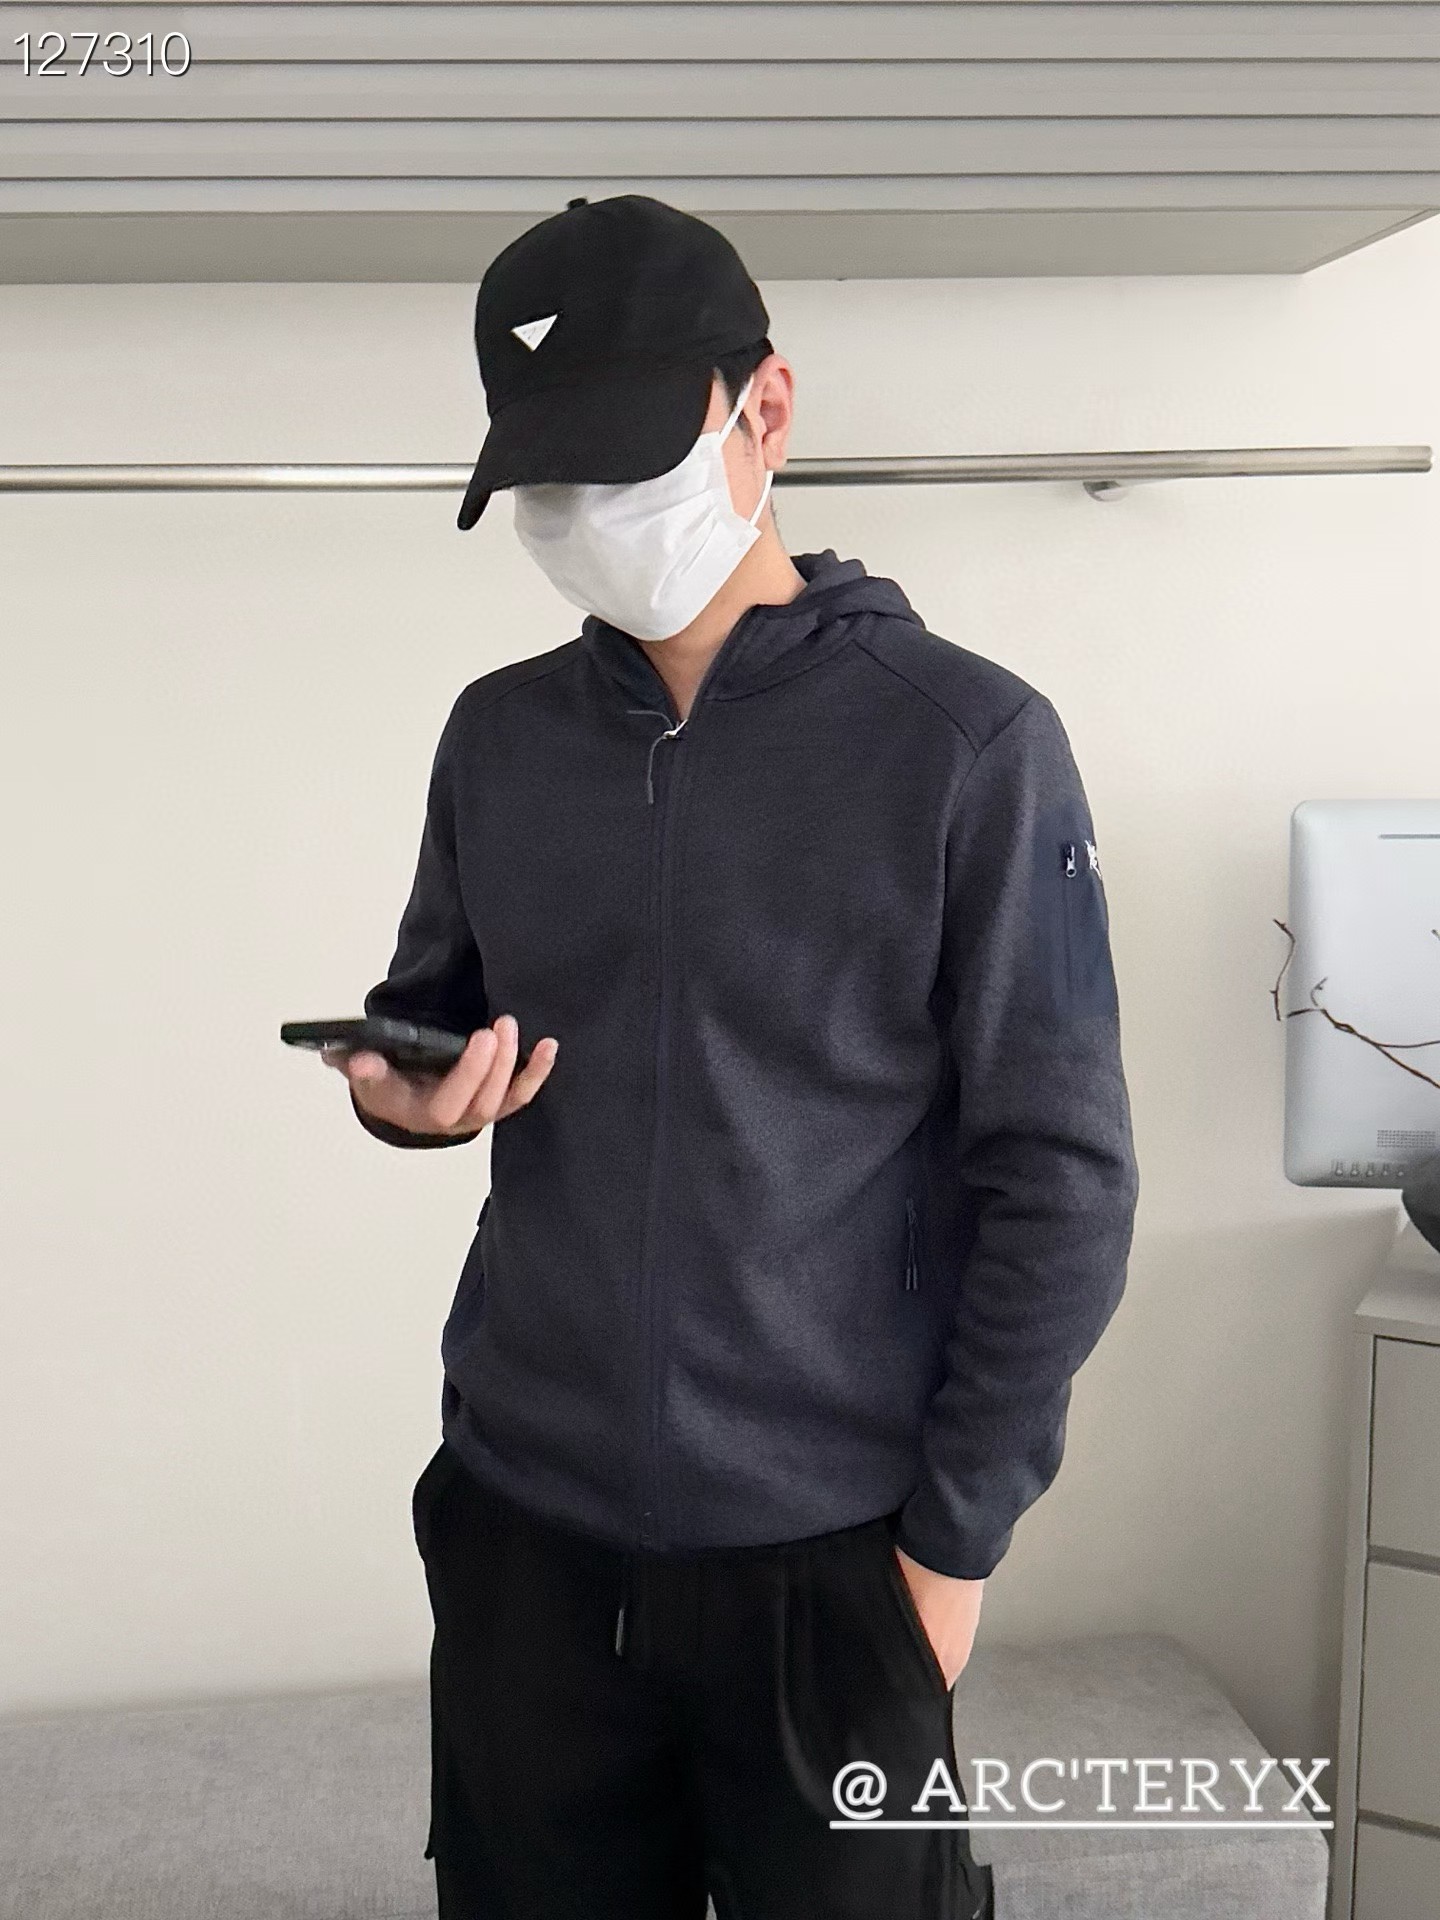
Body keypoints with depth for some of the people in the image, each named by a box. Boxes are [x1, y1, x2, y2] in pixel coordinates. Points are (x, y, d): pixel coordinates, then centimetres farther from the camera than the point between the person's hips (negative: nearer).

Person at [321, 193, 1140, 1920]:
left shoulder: (965, 744, -9)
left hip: (823, 1559, -4)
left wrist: (953, 1531, -8)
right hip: (520, 1534, 4)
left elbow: (1061, 1176, -8)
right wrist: (406, 1088, -6)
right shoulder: (499, 736, 5)